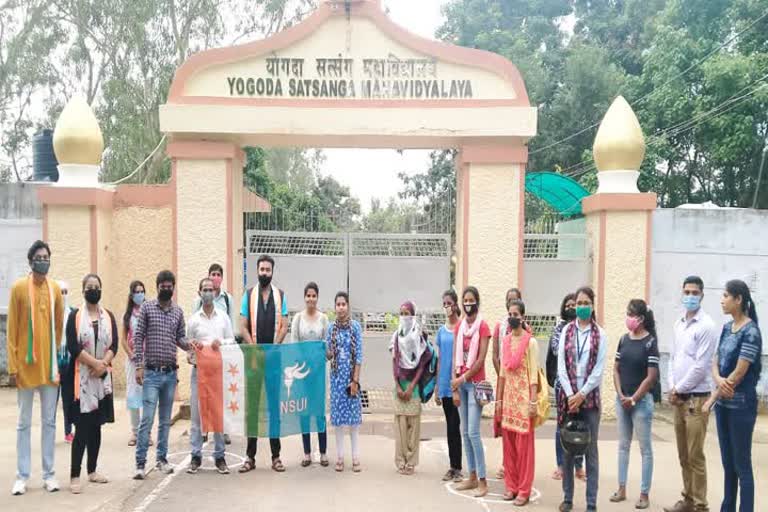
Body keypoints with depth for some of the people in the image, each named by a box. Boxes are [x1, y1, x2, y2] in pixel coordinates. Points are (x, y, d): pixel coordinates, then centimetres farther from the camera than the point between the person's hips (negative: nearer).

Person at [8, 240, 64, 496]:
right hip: (26, 364, -3)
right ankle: (22, 476, 14)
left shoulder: (56, 289, 5)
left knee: (49, 422, 8)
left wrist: (59, 360, 7)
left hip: (50, 364, 3)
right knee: (24, 423, 6)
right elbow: (12, 328, -3)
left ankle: (49, 474, 15)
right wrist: (13, 364, -7)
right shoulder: (18, 287, -3)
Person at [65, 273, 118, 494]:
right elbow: (73, 348, -11)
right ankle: (75, 476, -4)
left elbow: (114, 346, 1)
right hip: (82, 377, -4)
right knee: (82, 427, -9)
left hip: (103, 377, 4)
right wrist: (95, 363, -16)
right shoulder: (75, 316, -1)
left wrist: (103, 365, -14)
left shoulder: (109, 316, 9)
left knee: (96, 425, 10)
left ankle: (92, 471, 19)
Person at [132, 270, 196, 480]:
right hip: (151, 372, -4)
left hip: (171, 373, 4)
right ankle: (140, 463, 0)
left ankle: (162, 459, 22)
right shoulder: (147, 307, -2)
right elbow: (138, 337, -3)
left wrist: (188, 344, -11)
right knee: (147, 419, -8)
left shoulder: (178, 312, 9)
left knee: (165, 419, 12)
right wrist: (138, 365, -9)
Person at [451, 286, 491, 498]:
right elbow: (455, 358, 7)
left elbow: (481, 359, -12)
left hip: (475, 383, -6)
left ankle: (483, 481, 0)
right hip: (460, 383, 6)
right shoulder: (459, 327, 10)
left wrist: (462, 378, -11)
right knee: (464, 432, 10)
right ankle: (472, 477, 19)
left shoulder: (483, 326, -8)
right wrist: (454, 387, 1)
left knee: (473, 432, -8)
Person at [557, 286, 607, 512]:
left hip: (590, 396, -1)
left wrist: (582, 394, -11)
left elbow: (599, 369, -5)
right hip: (568, 395, 2)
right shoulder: (566, 331, 5)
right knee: (568, 448, 7)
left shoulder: (600, 334, 1)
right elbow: (561, 366, 0)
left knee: (591, 450, 2)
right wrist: (570, 395, -9)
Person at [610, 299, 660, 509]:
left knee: (645, 447, 4)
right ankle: (622, 489, 22)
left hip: (641, 400, -6)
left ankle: (644, 494, 12)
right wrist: (620, 395, -3)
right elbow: (616, 369, 9)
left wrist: (634, 399, -11)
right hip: (622, 399, 6)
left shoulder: (650, 342, -10)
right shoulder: (624, 339, 6)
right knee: (623, 445, 13)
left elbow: (651, 376, -12)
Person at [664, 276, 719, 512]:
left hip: (696, 397, -7)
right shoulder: (679, 324, 12)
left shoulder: (706, 326, -11)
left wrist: (679, 389, -9)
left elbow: (701, 366, -15)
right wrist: (672, 388, 3)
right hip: (679, 397, 7)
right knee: (683, 455, 14)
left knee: (695, 456, -2)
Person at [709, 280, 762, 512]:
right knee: (727, 463, 15)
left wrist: (713, 398, -10)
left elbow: (739, 373, -17)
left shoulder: (751, 332, -14)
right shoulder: (727, 328, 8)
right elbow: (715, 362, 8)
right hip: (723, 404, 7)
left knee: (742, 465, 1)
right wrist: (718, 380, -14)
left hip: (741, 406, -7)